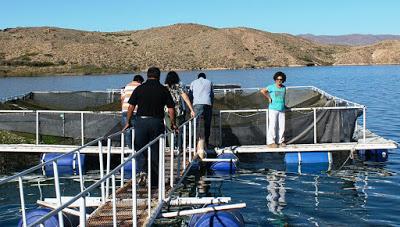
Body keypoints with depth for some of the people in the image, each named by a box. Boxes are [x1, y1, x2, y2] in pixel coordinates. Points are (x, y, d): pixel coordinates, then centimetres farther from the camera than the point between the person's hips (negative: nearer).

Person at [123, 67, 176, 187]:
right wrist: (173, 123, 15)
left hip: (141, 121, -1)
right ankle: (155, 181, 12)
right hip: (157, 122, 1)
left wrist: (128, 122, 13)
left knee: (140, 150, 10)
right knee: (155, 152, 8)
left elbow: (131, 107, 2)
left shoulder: (139, 88, 4)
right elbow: (171, 109, 2)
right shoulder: (163, 89, 4)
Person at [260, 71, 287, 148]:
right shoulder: (272, 87, -4)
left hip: (282, 110, 5)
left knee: (281, 126, 5)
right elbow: (262, 91, -7)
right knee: (272, 125, -7)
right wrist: (269, 98, -4)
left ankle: (280, 141, 15)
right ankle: (270, 142, -3)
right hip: (273, 109, -5)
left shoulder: (284, 88, 13)